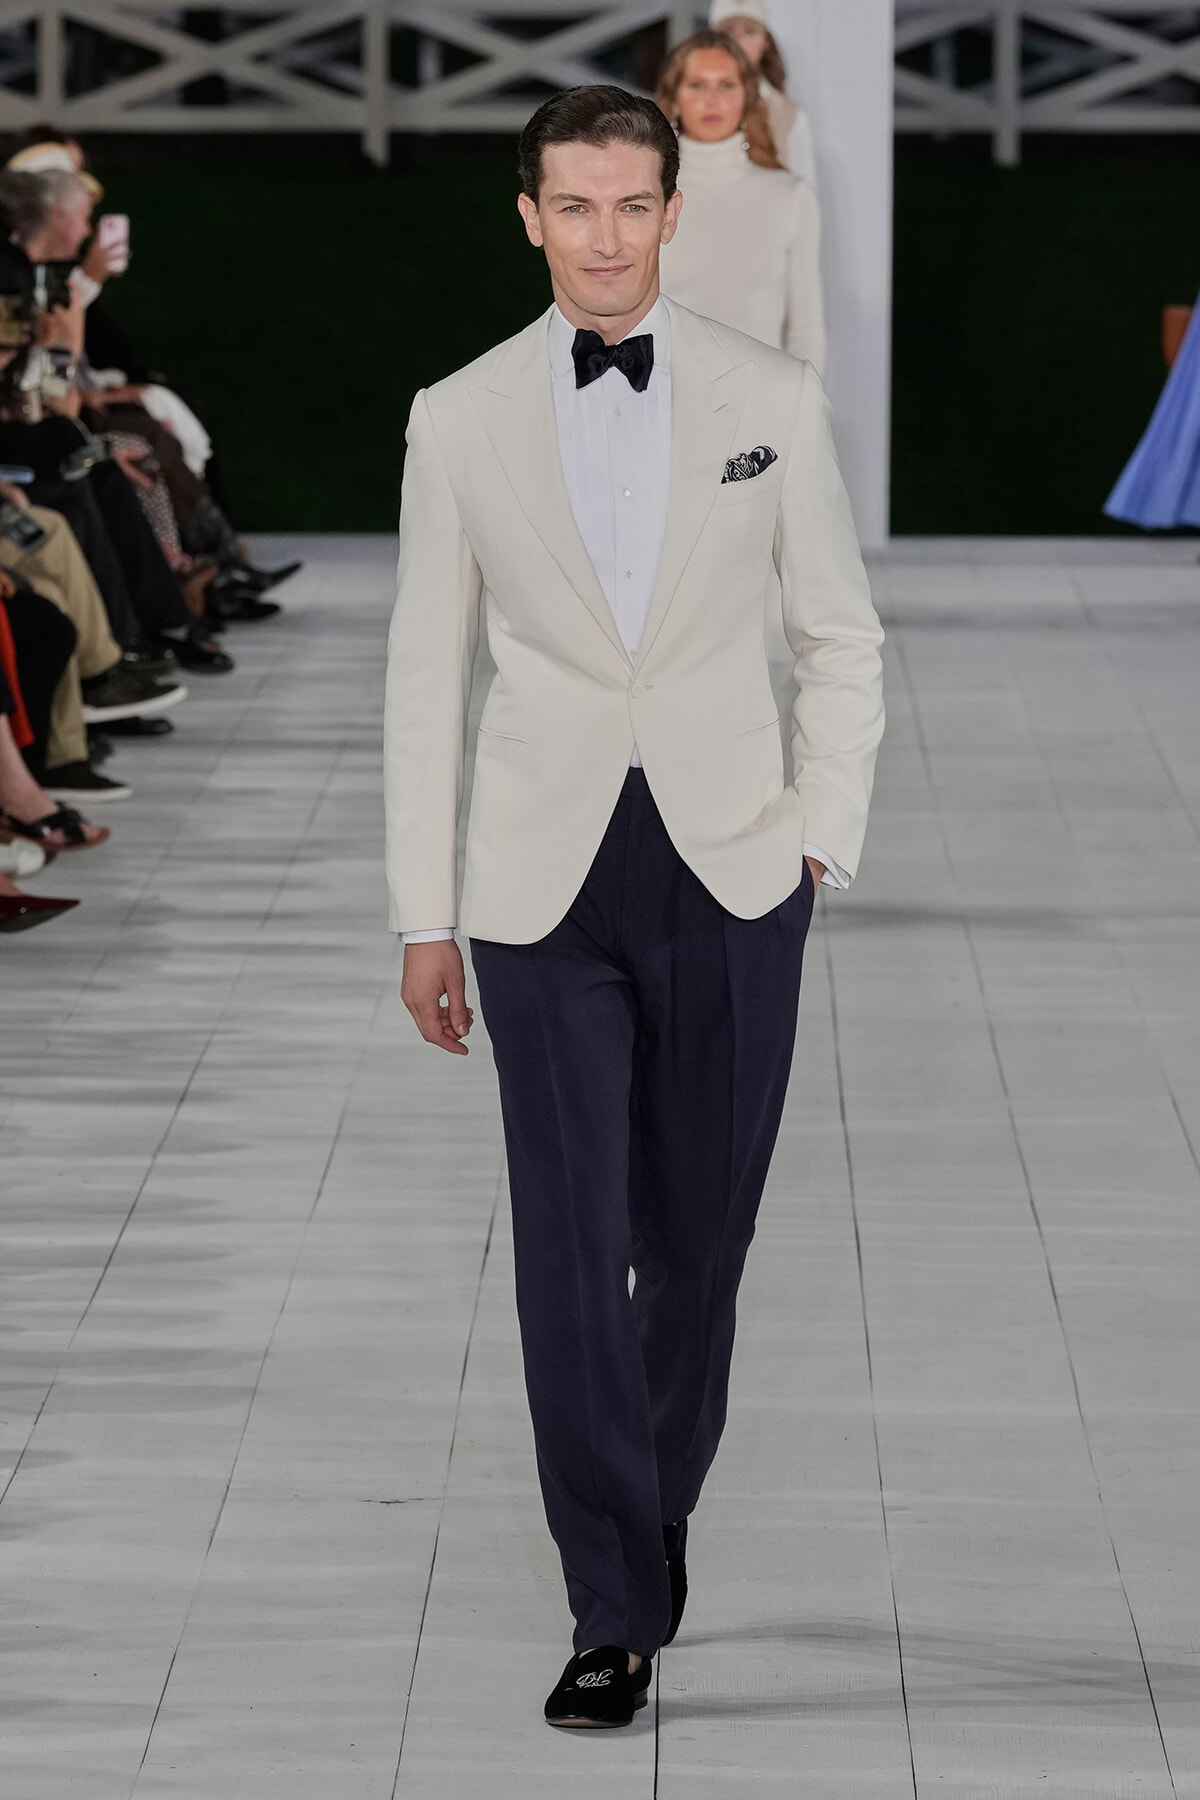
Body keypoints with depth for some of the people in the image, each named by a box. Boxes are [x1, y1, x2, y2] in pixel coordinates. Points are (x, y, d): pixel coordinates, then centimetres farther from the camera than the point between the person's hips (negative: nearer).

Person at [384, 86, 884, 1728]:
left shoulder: (771, 401, 0)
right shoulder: (461, 420, 1)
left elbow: (841, 639, 8)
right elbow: (427, 677, 6)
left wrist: (824, 842, 0)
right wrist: (423, 916, 4)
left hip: (730, 873, 0)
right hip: (548, 884, 0)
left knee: (696, 1235, 9)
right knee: (569, 1249, -4)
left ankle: (661, 1498, 34)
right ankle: (617, 1607, 4)